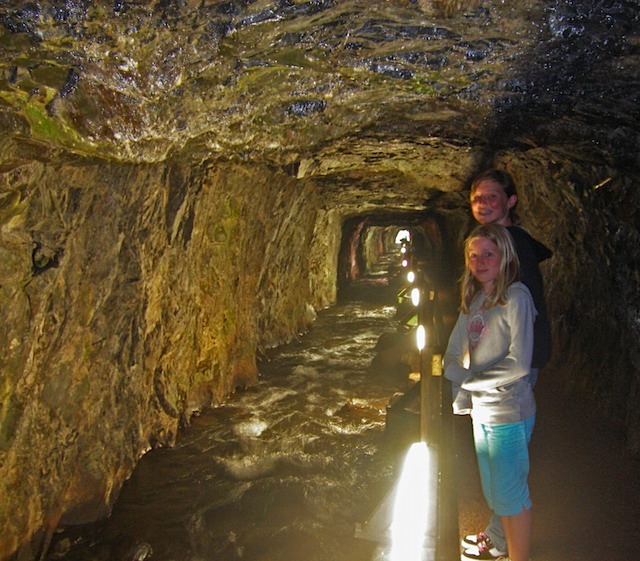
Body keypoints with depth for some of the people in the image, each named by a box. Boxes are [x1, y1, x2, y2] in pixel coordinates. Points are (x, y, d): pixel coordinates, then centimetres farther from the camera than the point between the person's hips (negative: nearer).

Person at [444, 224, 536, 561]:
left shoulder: (516, 297, -15)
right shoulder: (473, 299, 7)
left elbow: (519, 364, -21)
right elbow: (454, 353, 5)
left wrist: (469, 382, -16)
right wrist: (458, 396, -7)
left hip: (508, 413, -7)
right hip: (480, 410, 7)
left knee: (510, 496, 6)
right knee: (494, 493, 21)